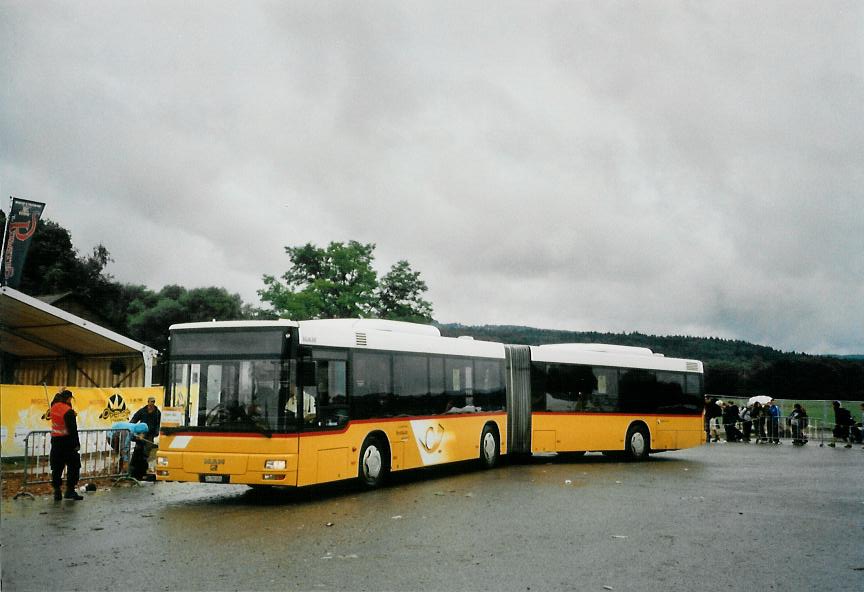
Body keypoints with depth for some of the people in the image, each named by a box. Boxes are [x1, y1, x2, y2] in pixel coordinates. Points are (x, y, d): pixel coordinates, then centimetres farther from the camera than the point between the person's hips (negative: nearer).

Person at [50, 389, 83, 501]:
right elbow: (72, 429, -18)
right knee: (73, 465, 2)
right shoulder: (68, 411, -18)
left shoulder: (54, 406, 2)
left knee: (57, 467, 12)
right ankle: (70, 490, 0)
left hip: (55, 440, 7)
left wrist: (60, 394, 27)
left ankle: (57, 491, 13)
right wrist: (77, 444, -14)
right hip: (67, 441, -7)